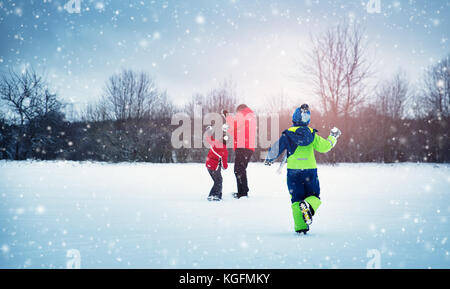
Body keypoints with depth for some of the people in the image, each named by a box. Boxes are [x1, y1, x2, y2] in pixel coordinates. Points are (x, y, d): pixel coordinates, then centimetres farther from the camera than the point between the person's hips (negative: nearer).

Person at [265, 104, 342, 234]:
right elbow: (324, 146, 5)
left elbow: (276, 149, 1)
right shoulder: (312, 134, 1)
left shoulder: (288, 134, -3)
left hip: (293, 171, 0)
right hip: (310, 171, 0)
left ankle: (301, 228, -2)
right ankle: (308, 206, -23)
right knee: (314, 196, 14)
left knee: (296, 200, 8)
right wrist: (333, 137, 23)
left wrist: (269, 159, 20)